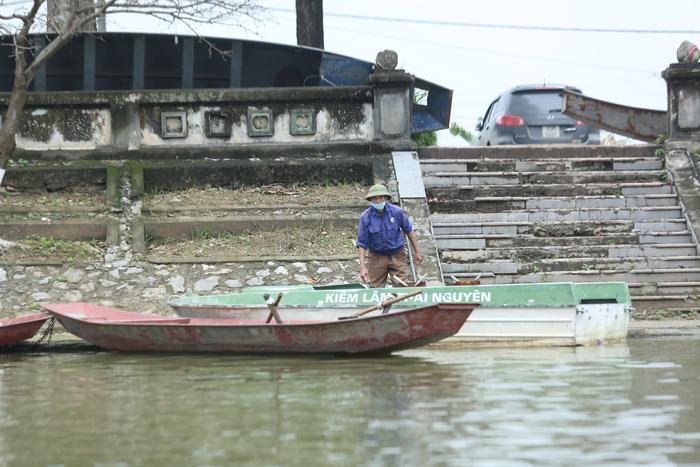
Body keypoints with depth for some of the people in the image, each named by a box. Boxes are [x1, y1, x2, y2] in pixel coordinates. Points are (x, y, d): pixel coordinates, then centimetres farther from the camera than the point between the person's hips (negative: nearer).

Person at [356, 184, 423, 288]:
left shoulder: (396, 212, -10)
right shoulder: (365, 217, -13)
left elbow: (409, 231, 5)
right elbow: (362, 244, -12)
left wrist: (417, 251, 7)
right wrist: (362, 266, -20)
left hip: (397, 255, 1)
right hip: (377, 257, -1)